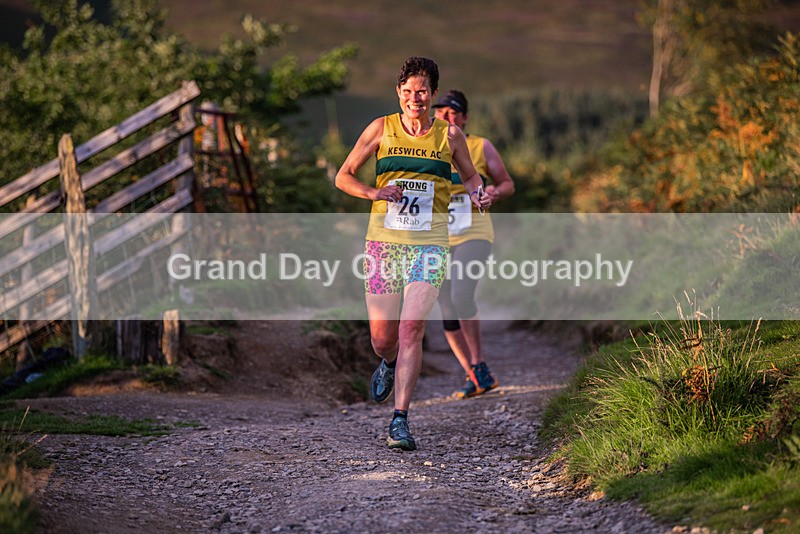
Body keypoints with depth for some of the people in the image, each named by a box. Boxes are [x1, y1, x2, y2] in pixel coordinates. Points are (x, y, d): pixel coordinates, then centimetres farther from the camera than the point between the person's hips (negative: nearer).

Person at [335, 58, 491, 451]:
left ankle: (400, 420, -10)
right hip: (383, 241, 1)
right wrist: (374, 193, -11)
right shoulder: (381, 129, 4)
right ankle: (390, 364, 41)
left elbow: (470, 175, 21)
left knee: (411, 330, -14)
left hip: (428, 244, -1)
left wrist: (477, 196, -2)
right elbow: (343, 177, 8)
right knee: (382, 337, 4)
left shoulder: (449, 134, 5)